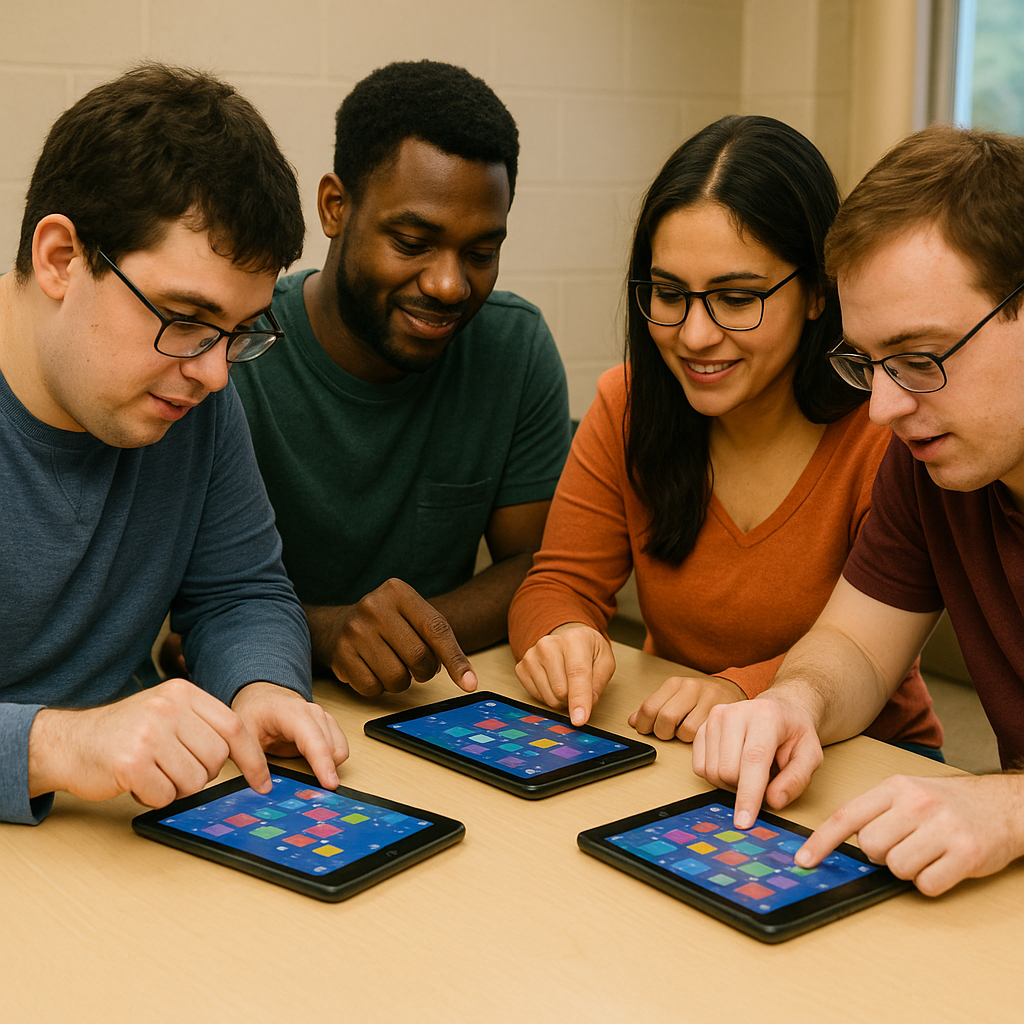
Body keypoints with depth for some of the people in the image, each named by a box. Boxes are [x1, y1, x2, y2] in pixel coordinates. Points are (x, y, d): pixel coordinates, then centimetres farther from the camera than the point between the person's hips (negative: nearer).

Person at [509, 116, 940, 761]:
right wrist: (563, 637, -27)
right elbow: (562, 586, -3)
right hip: (673, 756, 3)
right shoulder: (628, 406, -4)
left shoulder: (885, 431, -18)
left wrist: (744, 690, -35)